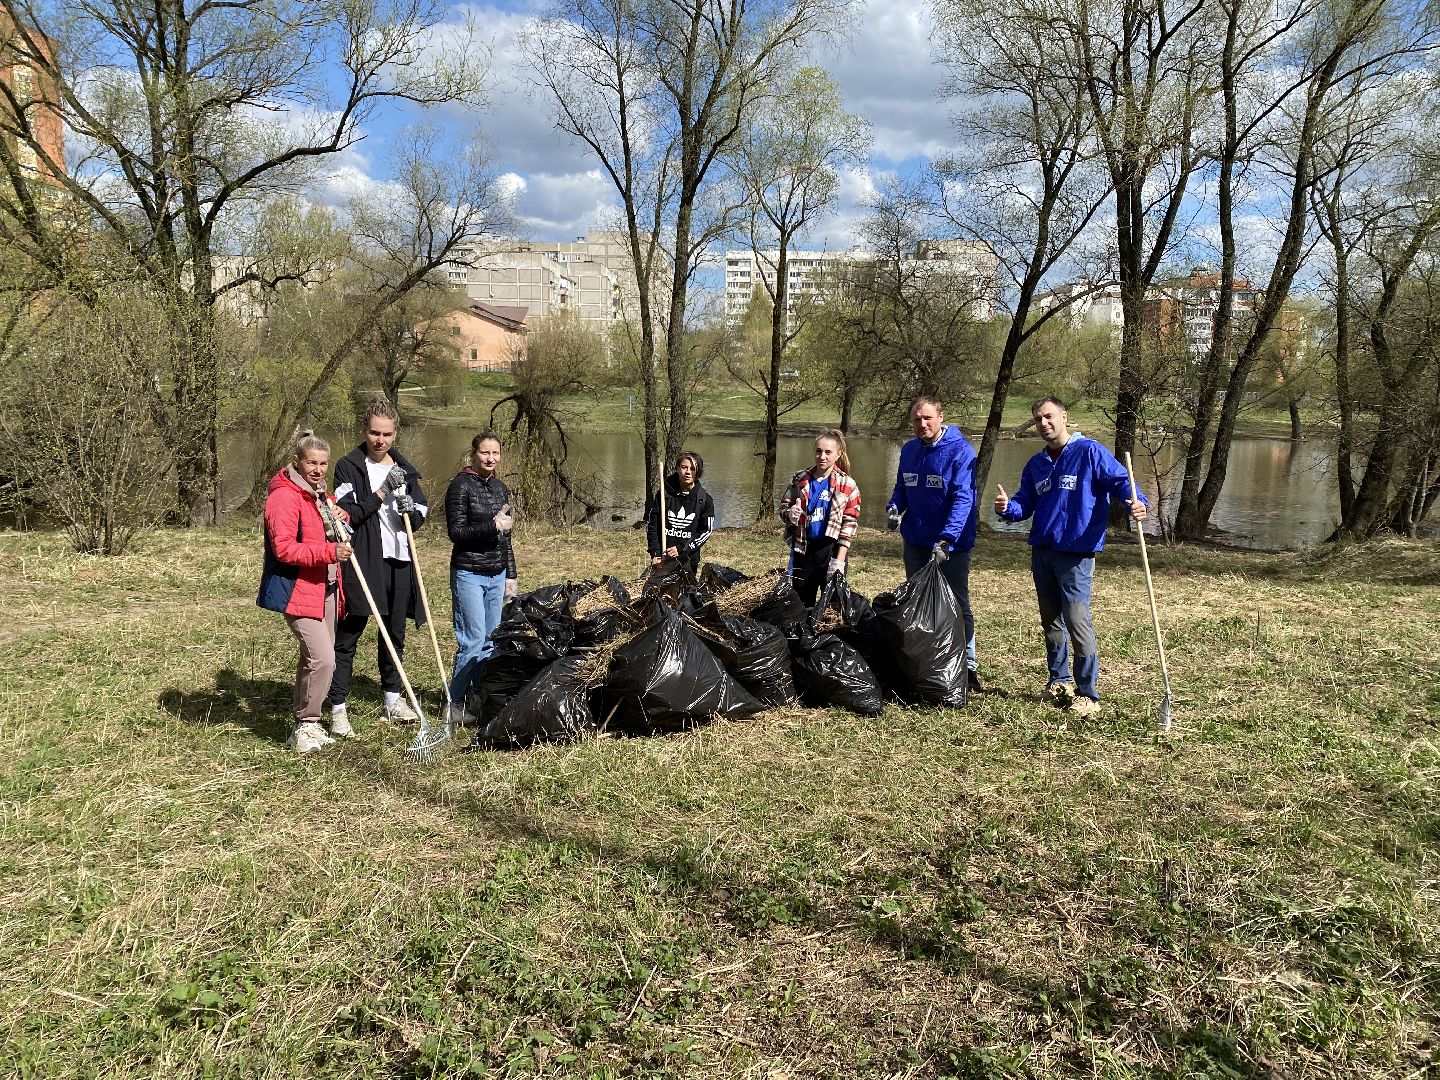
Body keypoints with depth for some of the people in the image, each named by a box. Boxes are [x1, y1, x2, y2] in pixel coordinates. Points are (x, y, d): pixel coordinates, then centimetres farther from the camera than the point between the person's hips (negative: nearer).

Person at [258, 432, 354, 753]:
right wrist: (329, 552, -31)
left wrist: (338, 520, 7)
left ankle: (305, 723, 29)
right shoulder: (284, 496, -14)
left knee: (315, 658, 16)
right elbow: (284, 548, -22)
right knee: (322, 658, -17)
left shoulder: (321, 495, 16)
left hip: (326, 589, 10)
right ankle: (305, 725, -2)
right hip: (298, 591, -9)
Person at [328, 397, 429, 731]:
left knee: (395, 632, 15)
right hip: (362, 562, -5)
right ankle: (338, 708, 3)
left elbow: (421, 514, 15)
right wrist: (382, 493, -17)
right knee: (348, 635, -2)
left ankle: (393, 699, 28)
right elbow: (346, 515, -12)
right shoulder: (349, 466, -3)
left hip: (399, 560, 5)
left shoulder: (404, 468, 13)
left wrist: (410, 509, -7)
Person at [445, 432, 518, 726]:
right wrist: (492, 526, -20)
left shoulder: (501, 489, 12)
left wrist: (511, 575, 15)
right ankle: (455, 705, 3)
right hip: (469, 574, -7)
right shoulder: (461, 486, -8)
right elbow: (456, 532, -13)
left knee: (491, 642, 8)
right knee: (472, 641, -7)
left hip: (497, 575, 7)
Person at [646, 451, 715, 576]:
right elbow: (651, 524, 3)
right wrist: (655, 553, -6)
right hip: (662, 558, 0)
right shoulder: (665, 494, 0)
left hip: (689, 560, 0)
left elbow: (706, 531, -1)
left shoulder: (705, 500, 0)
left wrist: (681, 549, -10)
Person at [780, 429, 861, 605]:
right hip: (803, 549, 3)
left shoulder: (847, 484, -4)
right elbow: (784, 506, 12)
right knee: (801, 602, 12)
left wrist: (840, 559, -11)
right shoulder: (800, 479, 3)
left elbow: (850, 523, -5)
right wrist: (789, 514, -14)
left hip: (831, 549, -2)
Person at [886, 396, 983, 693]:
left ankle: (969, 666, 15)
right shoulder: (909, 450, 6)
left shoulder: (960, 451, -15)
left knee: (957, 607, 2)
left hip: (952, 545, -6)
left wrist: (946, 540, -31)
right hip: (915, 542, 6)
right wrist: (894, 507, -5)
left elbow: (963, 499, -22)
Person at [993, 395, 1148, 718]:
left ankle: (1087, 694, -2)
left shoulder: (1089, 452, -5)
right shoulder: (1036, 464, 14)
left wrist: (1136, 503, -31)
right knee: (1051, 620, 15)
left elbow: (1120, 481, -10)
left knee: (1077, 621, -11)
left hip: (1076, 552, -7)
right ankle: (1059, 680, 30)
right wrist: (1007, 508, -7)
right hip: (1041, 551, 7)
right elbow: (1025, 504, 15)